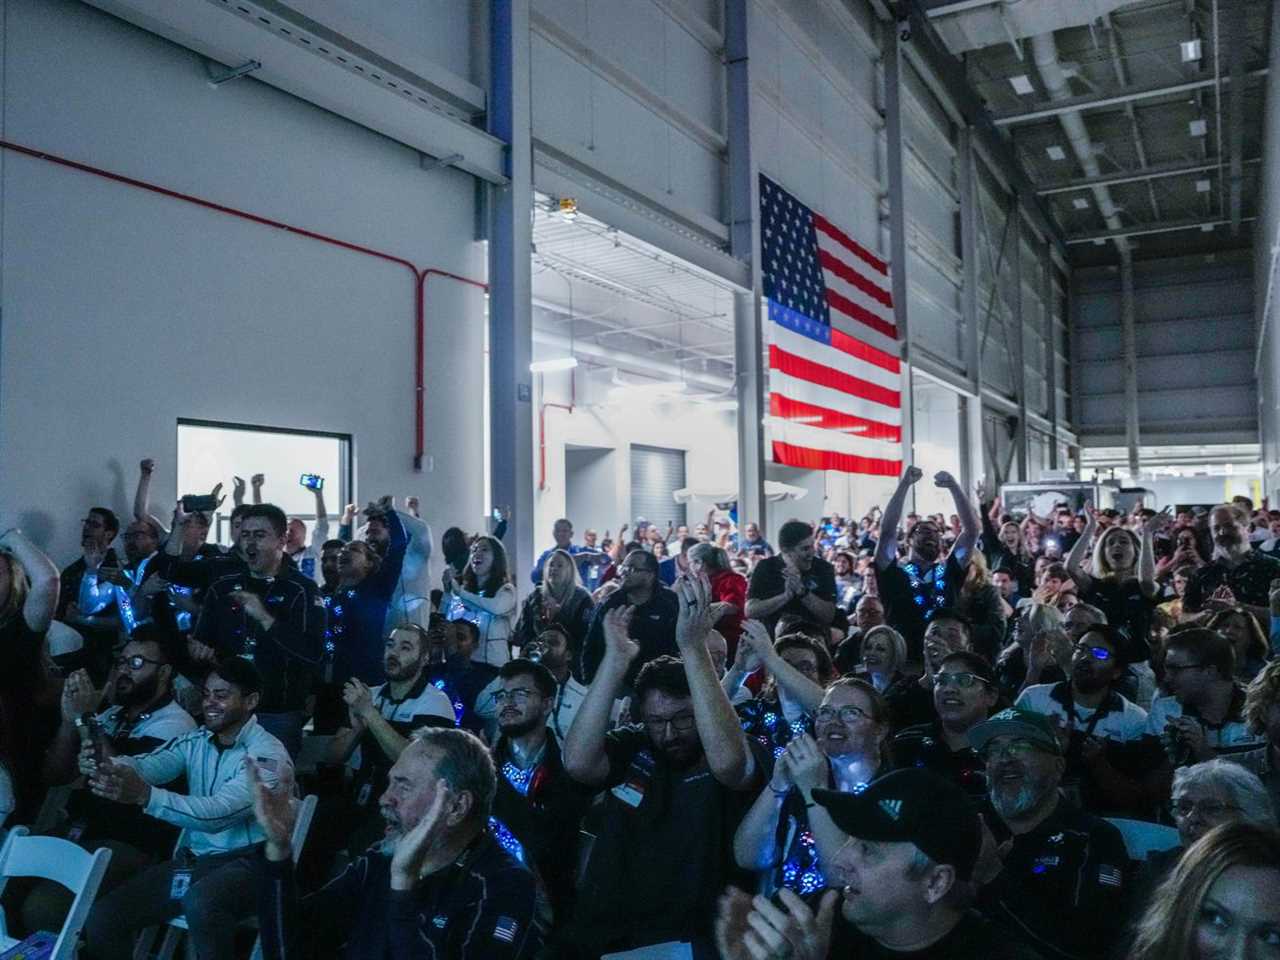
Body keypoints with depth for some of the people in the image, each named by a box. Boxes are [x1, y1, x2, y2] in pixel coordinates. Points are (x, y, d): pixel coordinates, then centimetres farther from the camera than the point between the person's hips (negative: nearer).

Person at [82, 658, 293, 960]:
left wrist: (145, 795, -40)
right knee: (103, 916, -8)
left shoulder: (268, 755, -17)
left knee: (200, 903, -36)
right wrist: (107, 764, -34)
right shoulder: (196, 741, 6)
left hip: (243, 863, -6)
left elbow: (219, 813, -29)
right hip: (192, 859, 7)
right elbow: (149, 765, -12)